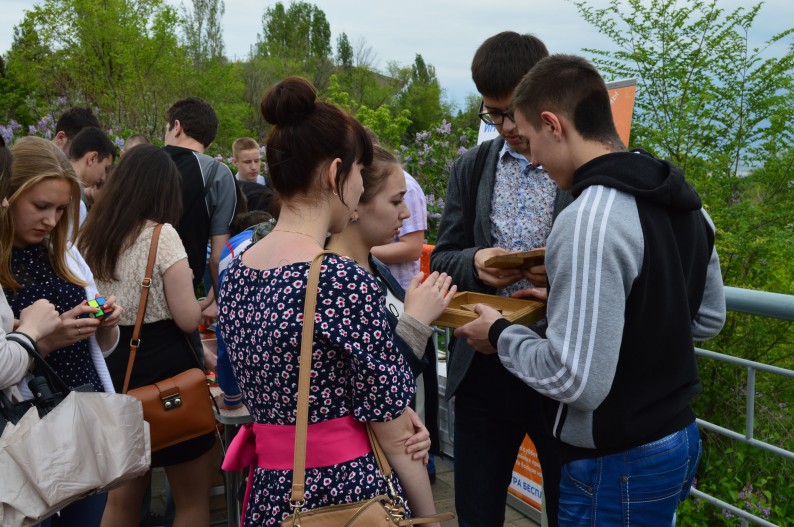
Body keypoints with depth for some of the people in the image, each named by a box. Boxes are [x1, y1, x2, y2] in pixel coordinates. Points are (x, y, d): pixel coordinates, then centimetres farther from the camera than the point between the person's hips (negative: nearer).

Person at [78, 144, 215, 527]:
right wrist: (183, 282, 2)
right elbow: (188, 319, -17)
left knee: (123, 495, 20)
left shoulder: (90, 236, 6)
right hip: (164, 367, -7)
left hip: (115, 367, 7)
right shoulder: (161, 234, -14)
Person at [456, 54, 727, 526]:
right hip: (679, 437, 9)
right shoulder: (684, 201, 1)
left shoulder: (589, 221, -26)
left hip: (617, 466, -8)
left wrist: (500, 335, -9)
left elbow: (576, 380, -27)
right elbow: (708, 319, 12)